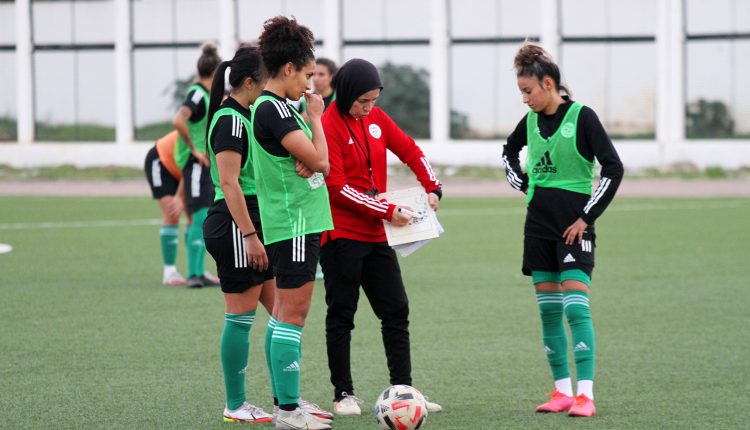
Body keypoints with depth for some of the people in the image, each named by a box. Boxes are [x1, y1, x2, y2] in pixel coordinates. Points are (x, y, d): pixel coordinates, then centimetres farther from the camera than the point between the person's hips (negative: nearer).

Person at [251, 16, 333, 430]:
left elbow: (319, 162, 12)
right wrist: (316, 118, -4)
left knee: (283, 313, 13)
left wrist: (309, 160, -10)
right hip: (294, 223, -10)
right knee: (292, 315, -9)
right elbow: (318, 160, -18)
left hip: (297, 223, 10)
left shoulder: (277, 108, 14)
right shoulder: (271, 109, -17)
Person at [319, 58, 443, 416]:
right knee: (342, 315, 1)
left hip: (376, 235, 7)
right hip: (341, 235, -7)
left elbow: (410, 151, 16)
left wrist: (432, 188, 1)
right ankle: (343, 395, 7)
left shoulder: (376, 118, 6)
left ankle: (403, 389, 12)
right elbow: (337, 188, -18)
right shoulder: (329, 125, -15)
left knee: (396, 310, 7)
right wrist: (387, 211, -17)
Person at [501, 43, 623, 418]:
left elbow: (613, 167, -11)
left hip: (574, 220, -6)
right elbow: (509, 150, 30)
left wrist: (587, 217, -12)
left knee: (576, 305, -15)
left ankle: (585, 395, -17)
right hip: (539, 218, 6)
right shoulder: (531, 119, 9)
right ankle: (562, 390, 13)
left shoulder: (581, 117, -9)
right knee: (548, 309, 6)